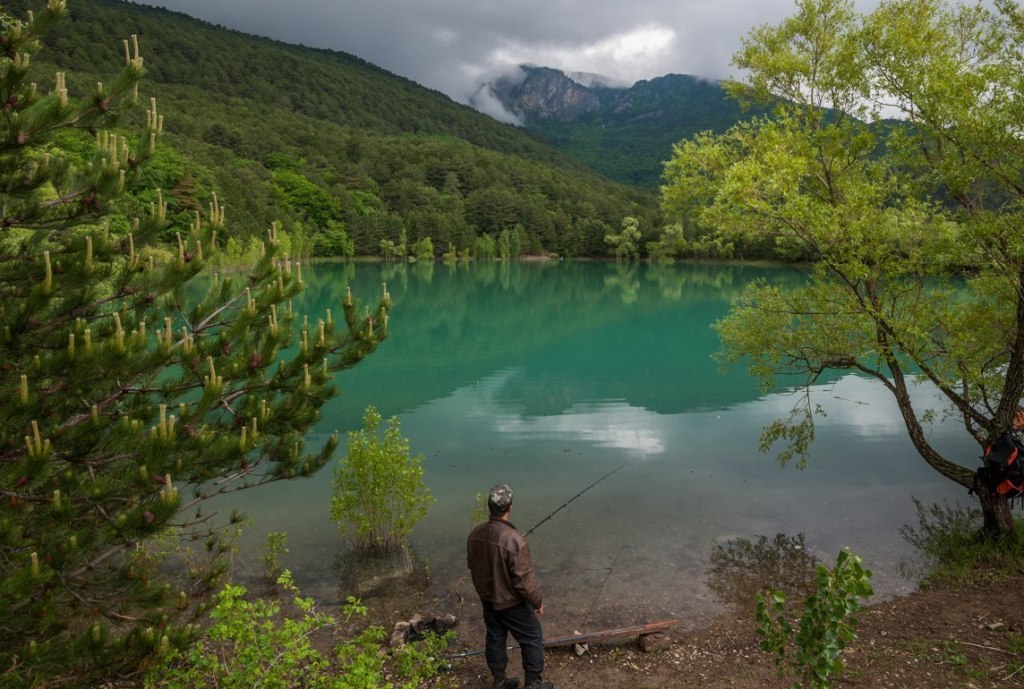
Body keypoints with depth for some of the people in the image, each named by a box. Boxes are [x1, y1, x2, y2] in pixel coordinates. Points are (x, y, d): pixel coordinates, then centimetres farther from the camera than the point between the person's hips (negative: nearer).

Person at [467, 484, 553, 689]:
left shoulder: (475, 534, -11)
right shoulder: (514, 540, -32)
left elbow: (472, 567, 5)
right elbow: (524, 579, -24)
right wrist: (538, 602, -8)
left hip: (487, 599, 6)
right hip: (512, 603, -6)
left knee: (494, 639, 22)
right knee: (532, 639, 15)